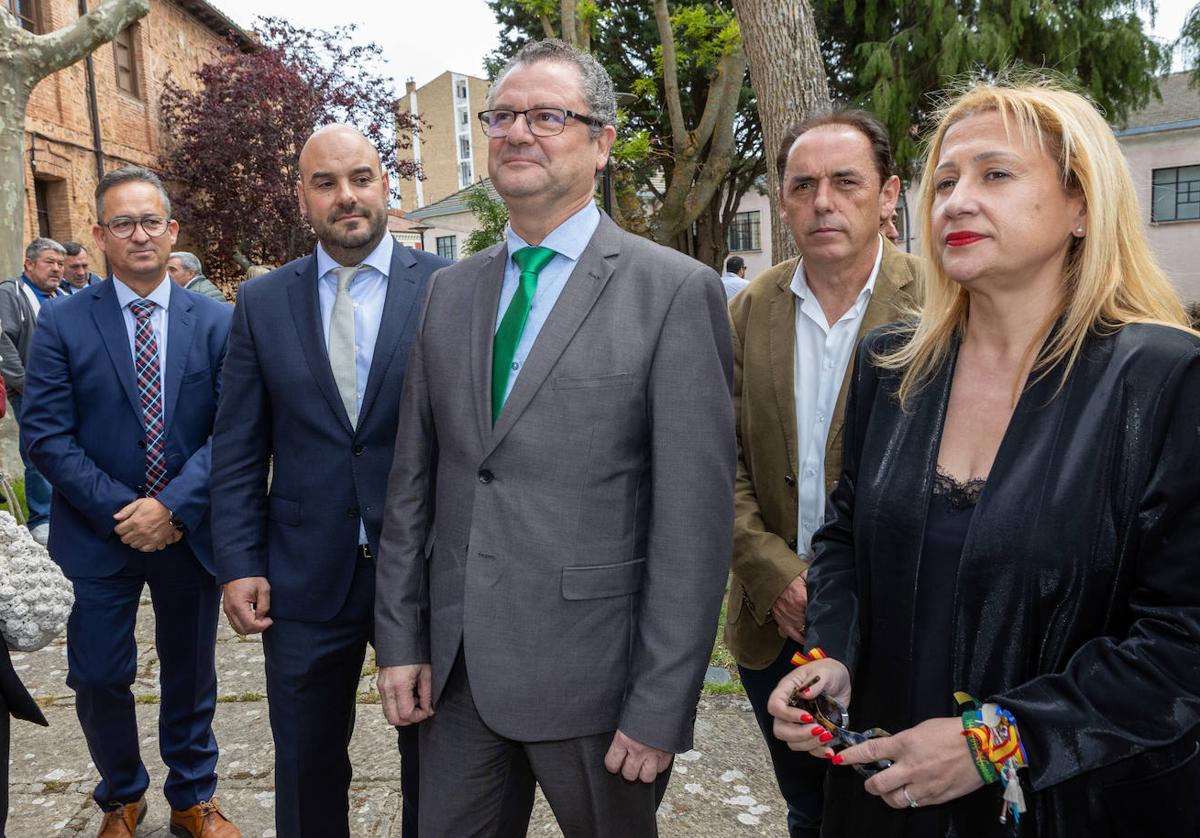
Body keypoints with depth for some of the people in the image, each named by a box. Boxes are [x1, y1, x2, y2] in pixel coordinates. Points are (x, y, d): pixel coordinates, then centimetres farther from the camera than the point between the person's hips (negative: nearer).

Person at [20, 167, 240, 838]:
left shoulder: (217, 323, -2)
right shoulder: (63, 324, -3)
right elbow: (46, 434, -8)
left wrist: (172, 507, -18)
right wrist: (121, 511, -15)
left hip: (189, 532, 1)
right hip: (97, 537, 0)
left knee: (191, 676, 15)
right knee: (99, 680, 9)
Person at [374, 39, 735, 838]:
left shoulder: (676, 292, -10)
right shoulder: (450, 291, 7)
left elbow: (695, 517, -13)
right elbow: (413, 479, 8)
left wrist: (660, 708, -12)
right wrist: (401, 639, 5)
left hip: (591, 675, -4)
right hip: (455, 668, 5)